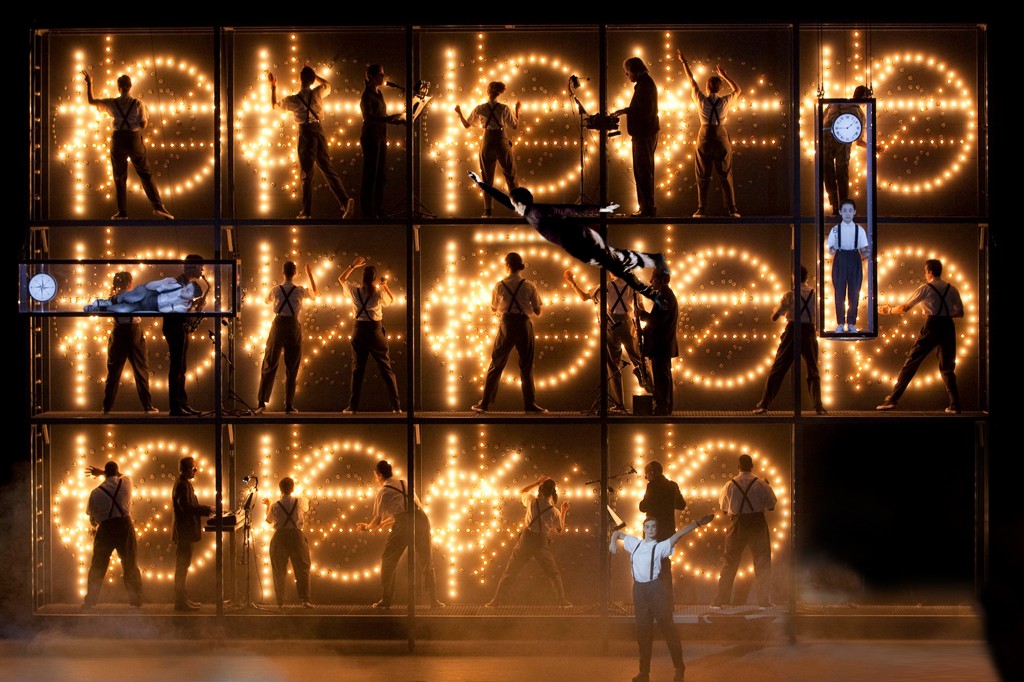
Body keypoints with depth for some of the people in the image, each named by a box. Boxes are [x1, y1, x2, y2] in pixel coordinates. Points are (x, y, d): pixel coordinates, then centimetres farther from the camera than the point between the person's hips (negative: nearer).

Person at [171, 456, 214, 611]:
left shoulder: (184, 484, 17)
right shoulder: (182, 485, -16)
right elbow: (186, 507, -26)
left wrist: (206, 510, 10)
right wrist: (207, 509, -20)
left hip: (185, 531, 11)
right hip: (184, 530, -11)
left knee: (182, 565, 15)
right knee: (182, 565, -7)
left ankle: (182, 598, 21)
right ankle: (181, 601, -5)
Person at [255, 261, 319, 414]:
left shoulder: (276, 290, -2)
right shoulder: (300, 291, -4)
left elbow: (267, 300, 20)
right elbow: (315, 294, 17)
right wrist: (310, 275, 24)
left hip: (278, 325, 0)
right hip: (293, 326, 0)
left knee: (269, 365, 5)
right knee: (291, 368, 9)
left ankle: (262, 402, -4)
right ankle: (289, 405, 8)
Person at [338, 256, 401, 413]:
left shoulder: (355, 290, -3)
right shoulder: (379, 293, -8)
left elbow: (341, 278, 16)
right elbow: (391, 300, 13)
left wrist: (353, 266, 20)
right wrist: (385, 285, 19)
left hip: (359, 330, 2)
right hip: (376, 330, -2)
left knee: (357, 369, 8)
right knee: (386, 368, 3)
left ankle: (353, 405, 5)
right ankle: (396, 405, 1)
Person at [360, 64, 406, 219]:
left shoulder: (379, 94, 13)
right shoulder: (367, 95, -12)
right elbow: (368, 116, -26)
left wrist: (399, 120, 6)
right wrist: (387, 119, -39)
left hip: (381, 137, 9)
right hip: (370, 137, -9)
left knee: (381, 175, 11)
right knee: (370, 175, -4)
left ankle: (378, 210, 18)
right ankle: (368, 212, 0)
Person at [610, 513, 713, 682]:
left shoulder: (661, 547, -5)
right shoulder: (635, 543, 10)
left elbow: (679, 533, -17)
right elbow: (618, 533, 25)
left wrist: (698, 523, -29)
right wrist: (613, 541, 4)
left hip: (656, 588, -5)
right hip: (639, 588, 5)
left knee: (666, 625, -3)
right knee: (643, 630, 11)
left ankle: (679, 668, 4)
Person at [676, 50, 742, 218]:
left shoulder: (701, 100, -9)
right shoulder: (724, 102, -8)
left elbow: (692, 81, 2)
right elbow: (737, 90, 11)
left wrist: (684, 62, 13)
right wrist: (724, 75, 13)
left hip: (705, 137, 0)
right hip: (721, 136, 0)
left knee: (703, 175, 7)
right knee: (725, 174, 5)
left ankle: (702, 209, 5)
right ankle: (732, 208, 2)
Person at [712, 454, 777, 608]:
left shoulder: (730, 485, -5)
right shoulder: (761, 484, -9)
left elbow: (723, 507, 4)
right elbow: (771, 505, -1)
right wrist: (768, 487, 13)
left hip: (737, 524, 1)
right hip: (757, 523, -1)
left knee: (730, 563, 10)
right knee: (762, 562, 9)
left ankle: (720, 600, 10)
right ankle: (764, 600, 7)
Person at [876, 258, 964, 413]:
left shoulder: (926, 288, 0)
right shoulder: (951, 289, 10)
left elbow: (905, 308, 0)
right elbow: (960, 312, 11)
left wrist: (889, 310, 16)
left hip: (932, 326, -4)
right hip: (948, 326, 4)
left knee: (911, 363, -1)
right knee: (947, 367, 15)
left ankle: (892, 399, -5)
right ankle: (954, 405, 8)